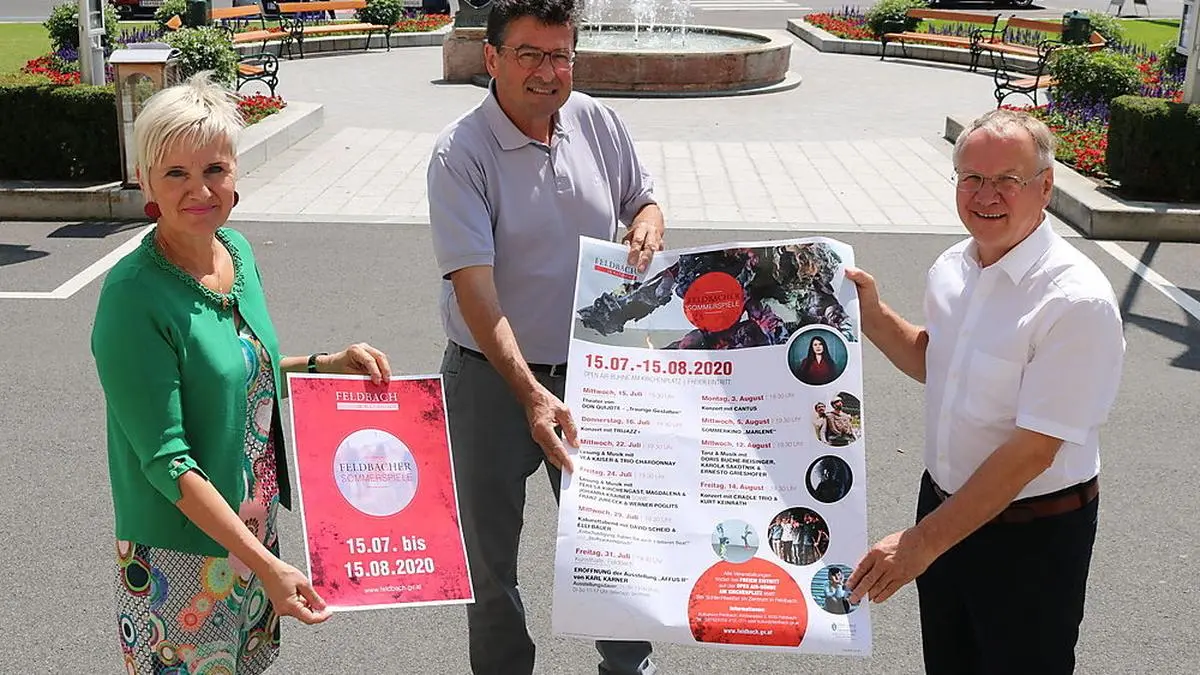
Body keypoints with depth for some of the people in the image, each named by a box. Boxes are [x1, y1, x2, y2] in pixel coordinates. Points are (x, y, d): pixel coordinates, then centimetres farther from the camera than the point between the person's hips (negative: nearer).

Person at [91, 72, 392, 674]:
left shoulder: (237, 250, -1)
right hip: (179, 553, -7)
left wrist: (329, 365, -2)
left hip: (255, 524, 7)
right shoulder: (133, 296, -23)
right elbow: (166, 460, -23)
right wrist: (264, 564, -26)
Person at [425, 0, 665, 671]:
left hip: (588, 368, 4)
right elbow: (474, 287, -24)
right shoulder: (461, 153, -17)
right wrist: (531, 393, -32)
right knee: (491, 547, 13)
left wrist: (648, 222, -10)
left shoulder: (600, 122, -2)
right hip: (493, 376, -3)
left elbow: (643, 197, 16)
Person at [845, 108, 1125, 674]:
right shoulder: (951, 268, -1)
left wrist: (922, 542, -23)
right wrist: (872, 315, 1)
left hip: (1032, 535, -6)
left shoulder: (1077, 301, -25)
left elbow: (1031, 451, -25)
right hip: (947, 499, 7)